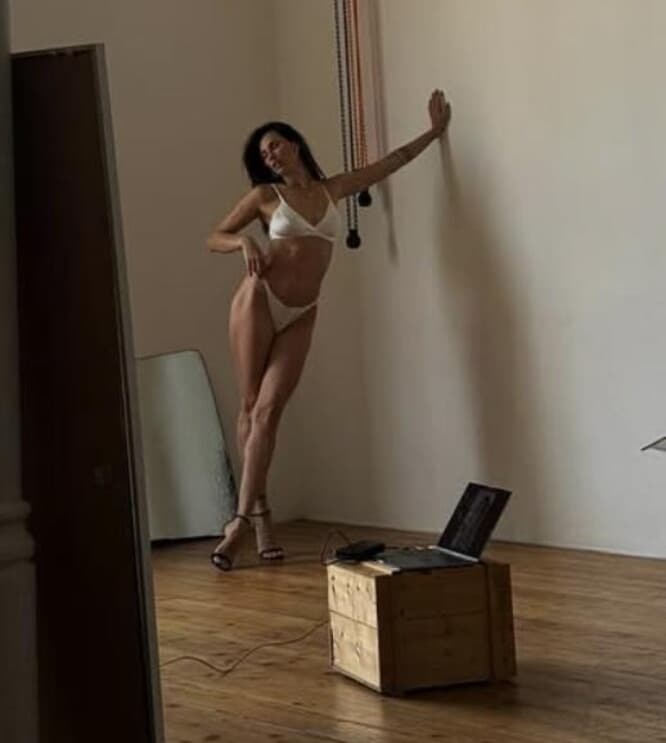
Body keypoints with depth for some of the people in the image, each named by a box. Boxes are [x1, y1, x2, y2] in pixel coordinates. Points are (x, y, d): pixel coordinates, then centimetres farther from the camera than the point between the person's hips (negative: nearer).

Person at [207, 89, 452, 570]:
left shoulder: (332, 189, 14)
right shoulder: (266, 196, 5)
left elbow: (391, 163, 24)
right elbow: (215, 238, 7)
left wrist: (434, 132, 29)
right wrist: (245, 244, -13)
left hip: (300, 316, 2)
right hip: (259, 301, -2)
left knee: (269, 412, -6)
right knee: (252, 407, -3)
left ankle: (243, 518, -9)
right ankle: (259, 510, 3)